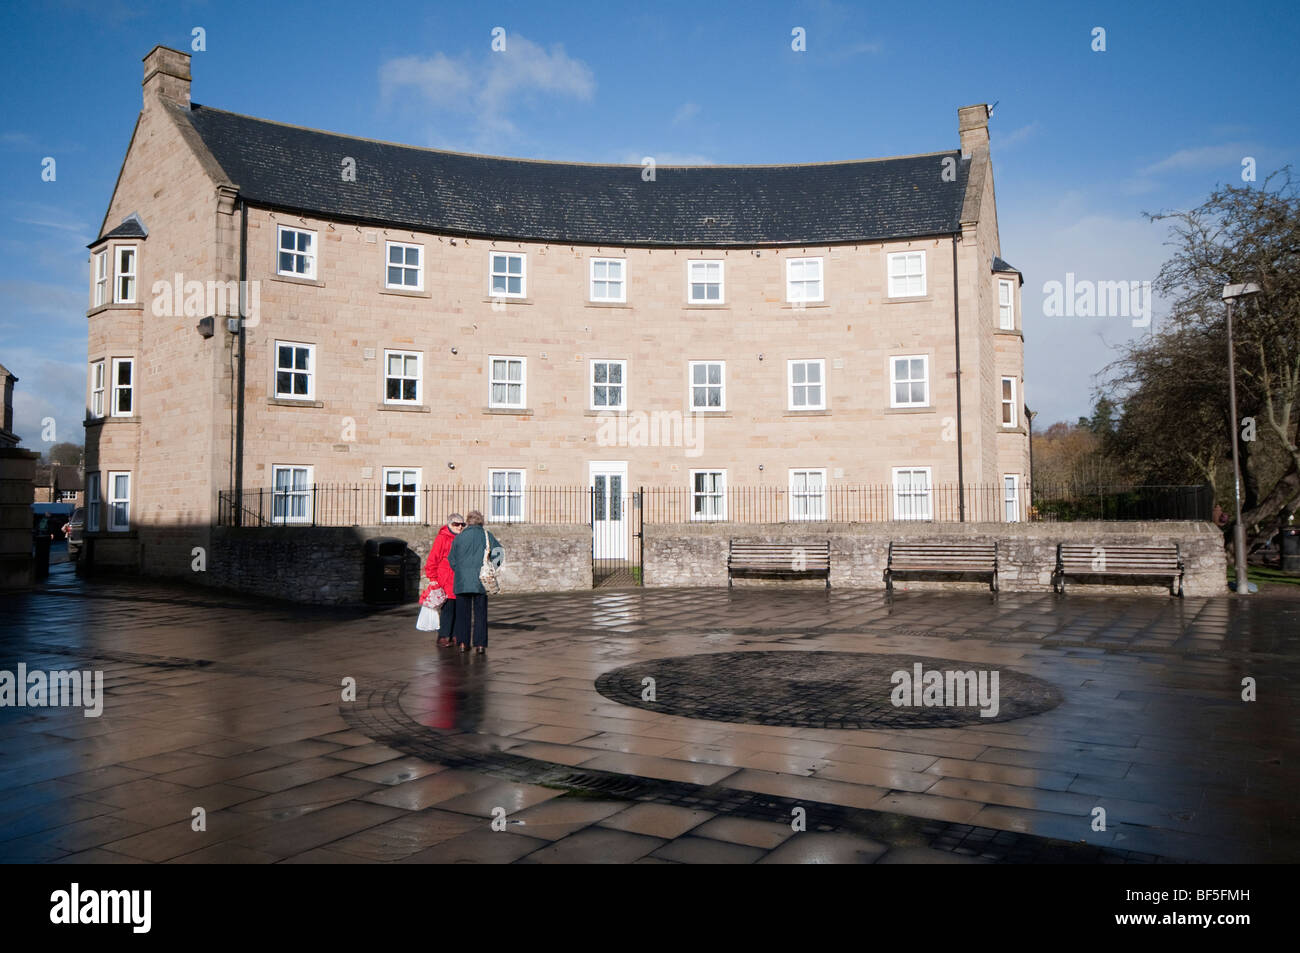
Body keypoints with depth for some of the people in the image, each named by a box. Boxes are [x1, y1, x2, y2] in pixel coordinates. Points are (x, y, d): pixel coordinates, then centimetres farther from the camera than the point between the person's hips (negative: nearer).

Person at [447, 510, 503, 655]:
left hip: (462, 580, 1)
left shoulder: (459, 537, 5)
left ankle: (463, 643, 5)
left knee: (463, 612, 8)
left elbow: (451, 558, 9)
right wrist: (491, 567, 5)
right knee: (480, 612, 4)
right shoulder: (486, 535, 1)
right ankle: (480, 644, 0)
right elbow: (499, 551, -6)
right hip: (480, 580, -1)